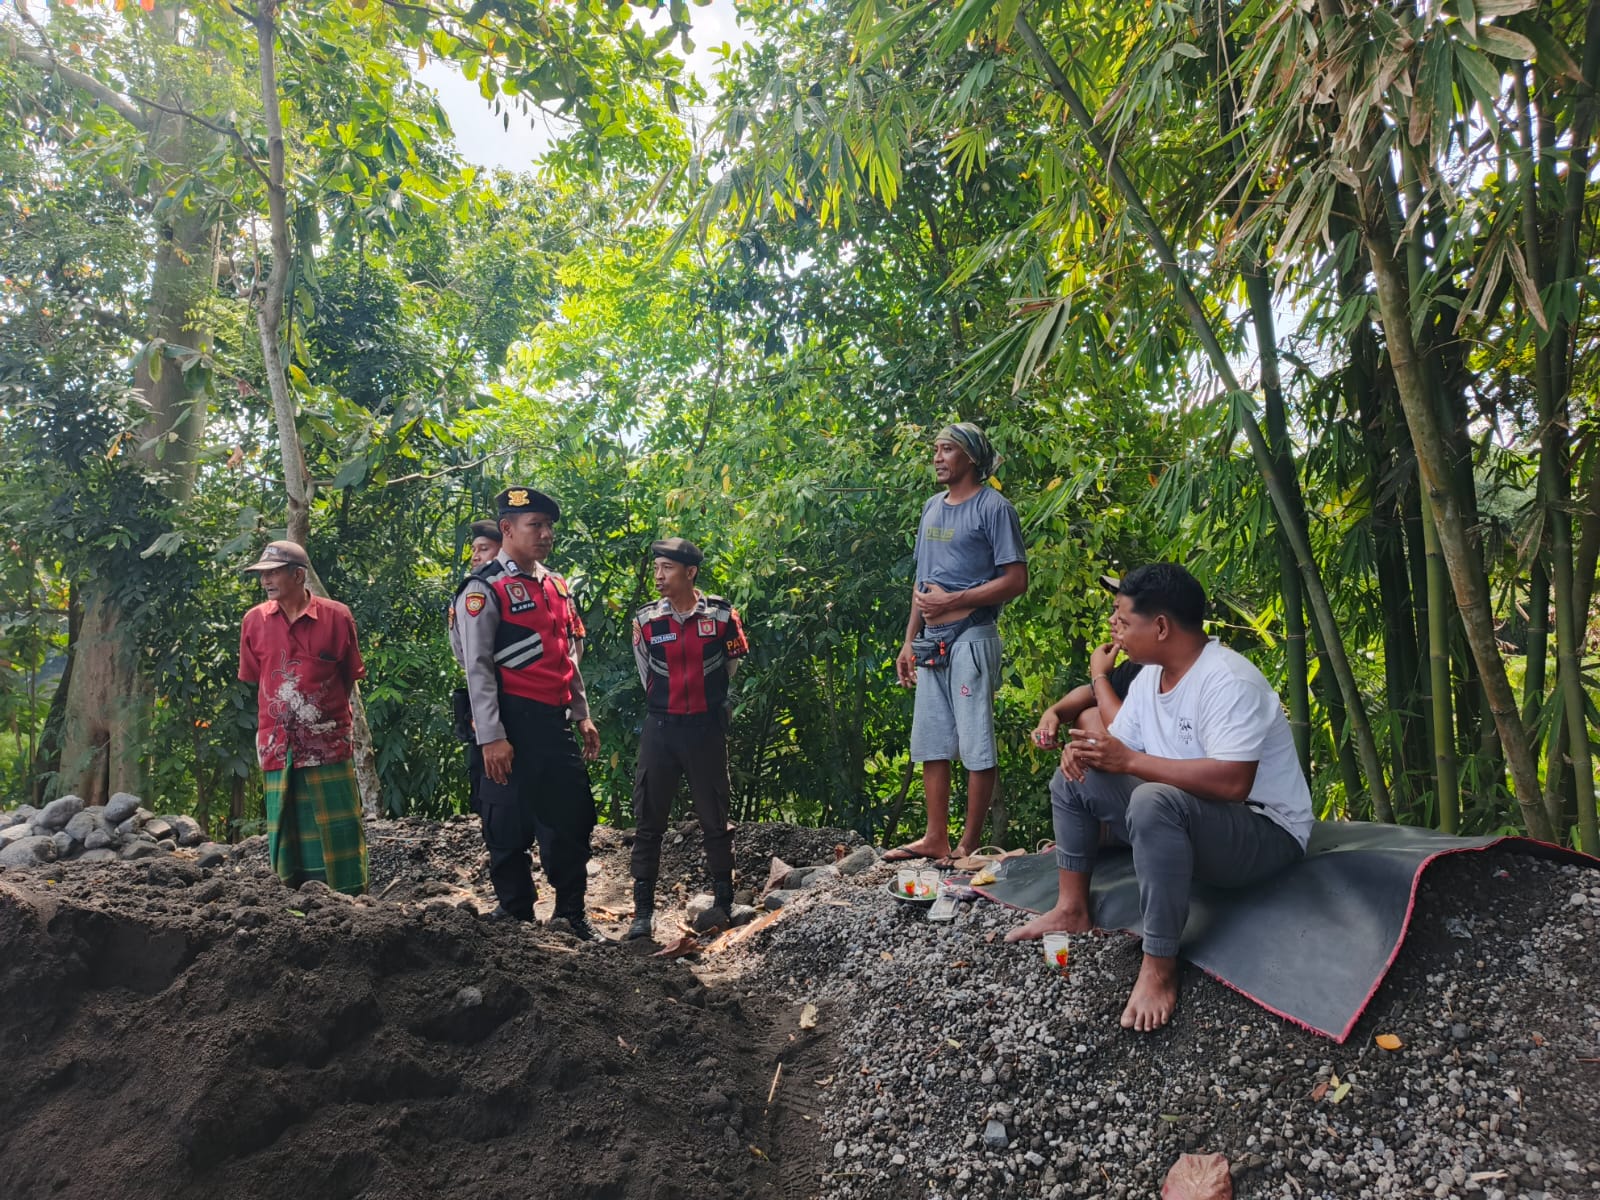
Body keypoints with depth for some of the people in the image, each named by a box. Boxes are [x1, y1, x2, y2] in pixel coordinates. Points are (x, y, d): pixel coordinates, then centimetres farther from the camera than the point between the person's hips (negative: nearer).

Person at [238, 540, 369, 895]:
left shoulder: (336, 616, -3)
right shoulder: (254, 620, 4)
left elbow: (351, 676, 6)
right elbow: (253, 678, 15)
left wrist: (325, 708, 6)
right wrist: (283, 708, 11)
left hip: (329, 743, -2)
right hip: (277, 745, 2)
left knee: (338, 832, 2)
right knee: (286, 832, 8)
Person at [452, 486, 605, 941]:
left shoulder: (556, 585, 14)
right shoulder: (484, 589, -8)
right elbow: (477, 668, -12)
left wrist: (582, 715, 17)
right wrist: (491, 737, -17)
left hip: (556, 722, 7)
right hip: (514, 725, -7)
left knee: (574, 817, 11)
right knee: (510, 823, 5)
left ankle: (571, 911, 26)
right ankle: (514, 912, 21)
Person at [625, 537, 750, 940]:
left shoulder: (721, 615, -6)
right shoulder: (646, 619, -3)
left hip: (706, 728, -1)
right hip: (660, 728, 1)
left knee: (715, 819, 8)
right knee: (648, 821, 3)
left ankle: (724, 902, 21)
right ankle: (643, 910, 10)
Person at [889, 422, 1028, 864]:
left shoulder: (993, 508, -6)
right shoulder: (932, 508, 17)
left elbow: (1016, 581, -11)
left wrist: (953, 601, -16)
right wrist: (909, 641, 15)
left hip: (971, 638, -8)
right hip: (931, 642, 8)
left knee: (976, 744, -3)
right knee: (931, 743, 9)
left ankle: (970, 844, 3)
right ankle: (936, 839, 16)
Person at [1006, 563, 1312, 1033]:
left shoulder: (1228, 681, -25)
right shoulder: (1149, 677, 4)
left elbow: (1232, 783, -35)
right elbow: (1119, 748, 11)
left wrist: (1130, 760, -31)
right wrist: (1084, 748, -14)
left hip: (1265, 833, -9)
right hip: (1181, 819, 10)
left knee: (1155, 800, -39)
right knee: (1073, 779, 8)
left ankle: (1159, 967, -29)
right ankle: (1072, 909, 11)